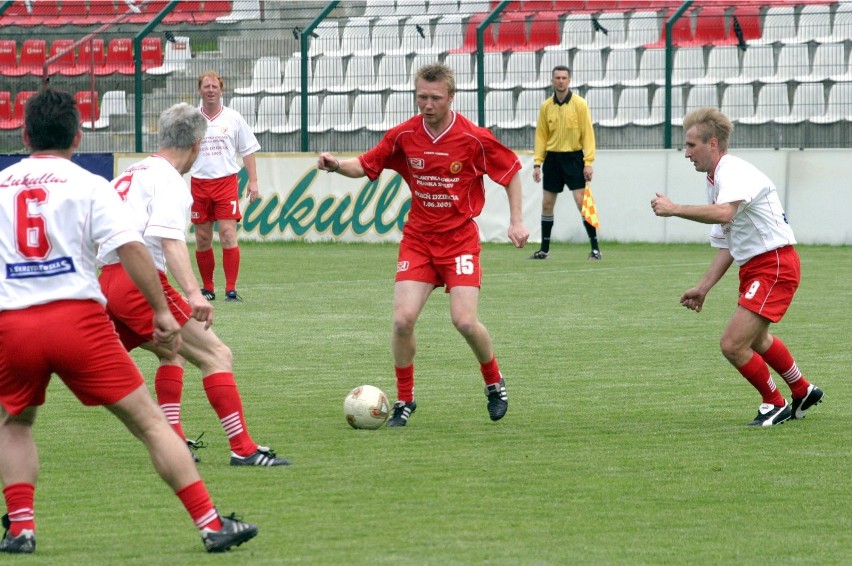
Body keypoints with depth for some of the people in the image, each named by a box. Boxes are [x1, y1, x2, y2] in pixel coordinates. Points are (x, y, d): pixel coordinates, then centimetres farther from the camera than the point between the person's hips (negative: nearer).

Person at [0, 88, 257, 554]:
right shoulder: (87, 185, 3)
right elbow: (131, 248, -8)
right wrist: (161, 311, -3)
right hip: (78, 318, -2)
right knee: (149, 420, 1)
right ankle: (211, 524, -3)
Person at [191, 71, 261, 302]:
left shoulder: (233, 118, 5)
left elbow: (248, 151, 10)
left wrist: (253, 181, 2)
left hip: (226, 182, -1)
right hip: (199, 184, 2)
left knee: (228, 234, -11)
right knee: (202, 238, 3)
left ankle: (231, 289, -11)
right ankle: (207, 288, 14)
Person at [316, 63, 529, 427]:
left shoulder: (474, 138, -11)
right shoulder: (404, 136, -4)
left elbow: (510, 171, 2)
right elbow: (366, 166, 7)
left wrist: (516, 220, -3)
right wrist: (337, 165, -14)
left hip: (460, 239, -2)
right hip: (417, 238, 2)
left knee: (465, 321, -14)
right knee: (403, 319, -12)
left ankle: (494, 383, 15)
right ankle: (404, 400, 6)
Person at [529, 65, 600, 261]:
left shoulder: (579, 104, -5)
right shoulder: (546, 106, 6)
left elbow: (588, 133, -7)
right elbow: (541, 136, 9)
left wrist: (588, 162, -13)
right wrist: (537, 163, 3)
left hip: (573, 158, -4)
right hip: (552, 158, 4)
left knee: (582, 202, -11)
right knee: (547, 204, 7)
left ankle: (595, 248, -7)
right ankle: (544, 249, 16)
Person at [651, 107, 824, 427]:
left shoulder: (736, 173, -20)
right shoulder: (715, 182, 12)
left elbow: (723, 212, -42)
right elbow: (727, 245, 17)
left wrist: (674, 209, -36)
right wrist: (702, 288, 11)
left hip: (775, 265, -11)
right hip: (753, 267, 11)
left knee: (733, 345, -14)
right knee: (757, 341, 29)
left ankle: (775, 405, 6)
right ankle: (803, 392, 49)